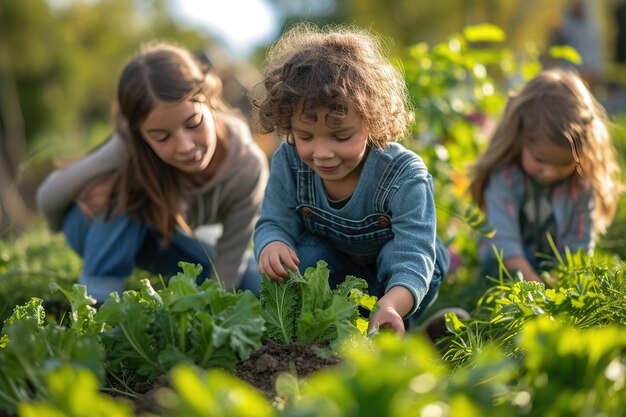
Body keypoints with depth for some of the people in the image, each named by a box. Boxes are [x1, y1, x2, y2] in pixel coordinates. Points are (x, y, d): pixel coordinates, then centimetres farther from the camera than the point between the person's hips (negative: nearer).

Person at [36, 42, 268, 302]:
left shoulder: (247, 168, -31)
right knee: (126, 192, -36)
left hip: (166, 236, 3)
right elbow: (48, 197, -23)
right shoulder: (129, 150, -38)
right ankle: (99, 299, -24)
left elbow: (228, 263, -22)